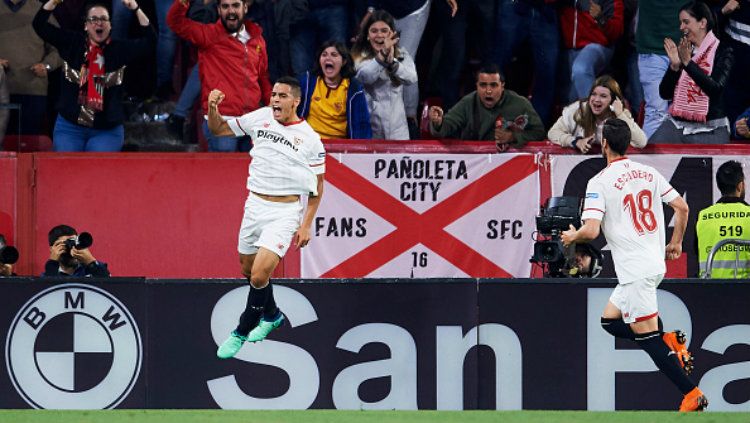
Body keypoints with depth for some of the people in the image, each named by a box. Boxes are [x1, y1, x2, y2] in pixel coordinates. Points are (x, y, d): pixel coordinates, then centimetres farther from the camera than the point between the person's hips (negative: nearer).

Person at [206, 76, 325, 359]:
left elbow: (317, 186, 0)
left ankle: (242, 332, 2)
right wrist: (213, 108, -10)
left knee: (259, 276, -16)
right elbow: (218, 129, 11)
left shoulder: (309, 139, -8)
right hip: (255, 205, 5)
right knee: (248, 270, 17)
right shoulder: (260, 118, 1)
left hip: (285, 211, -5)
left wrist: (306, 224, -5)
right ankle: (271, 315, 45)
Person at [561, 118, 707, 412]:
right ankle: (670, 341, 4)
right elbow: (682, 207, 10)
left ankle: (691, 394, -10)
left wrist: (572, 237, 5)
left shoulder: (600, 182, -10)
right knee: (610, 321, 20)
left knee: (648, 338, -5)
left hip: (635, 271, -8)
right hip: (655, 264, 8)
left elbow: (591, 231, -17)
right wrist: (675, 243, 24)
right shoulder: (648, 173, 10)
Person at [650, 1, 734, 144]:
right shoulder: (679, 50, 11)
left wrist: (688, 62, -21)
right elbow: (665, 94, 8)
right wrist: (674, 66, -8)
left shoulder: (722, 51, -2)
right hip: (676, 125, 4)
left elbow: (716, 87, -18)